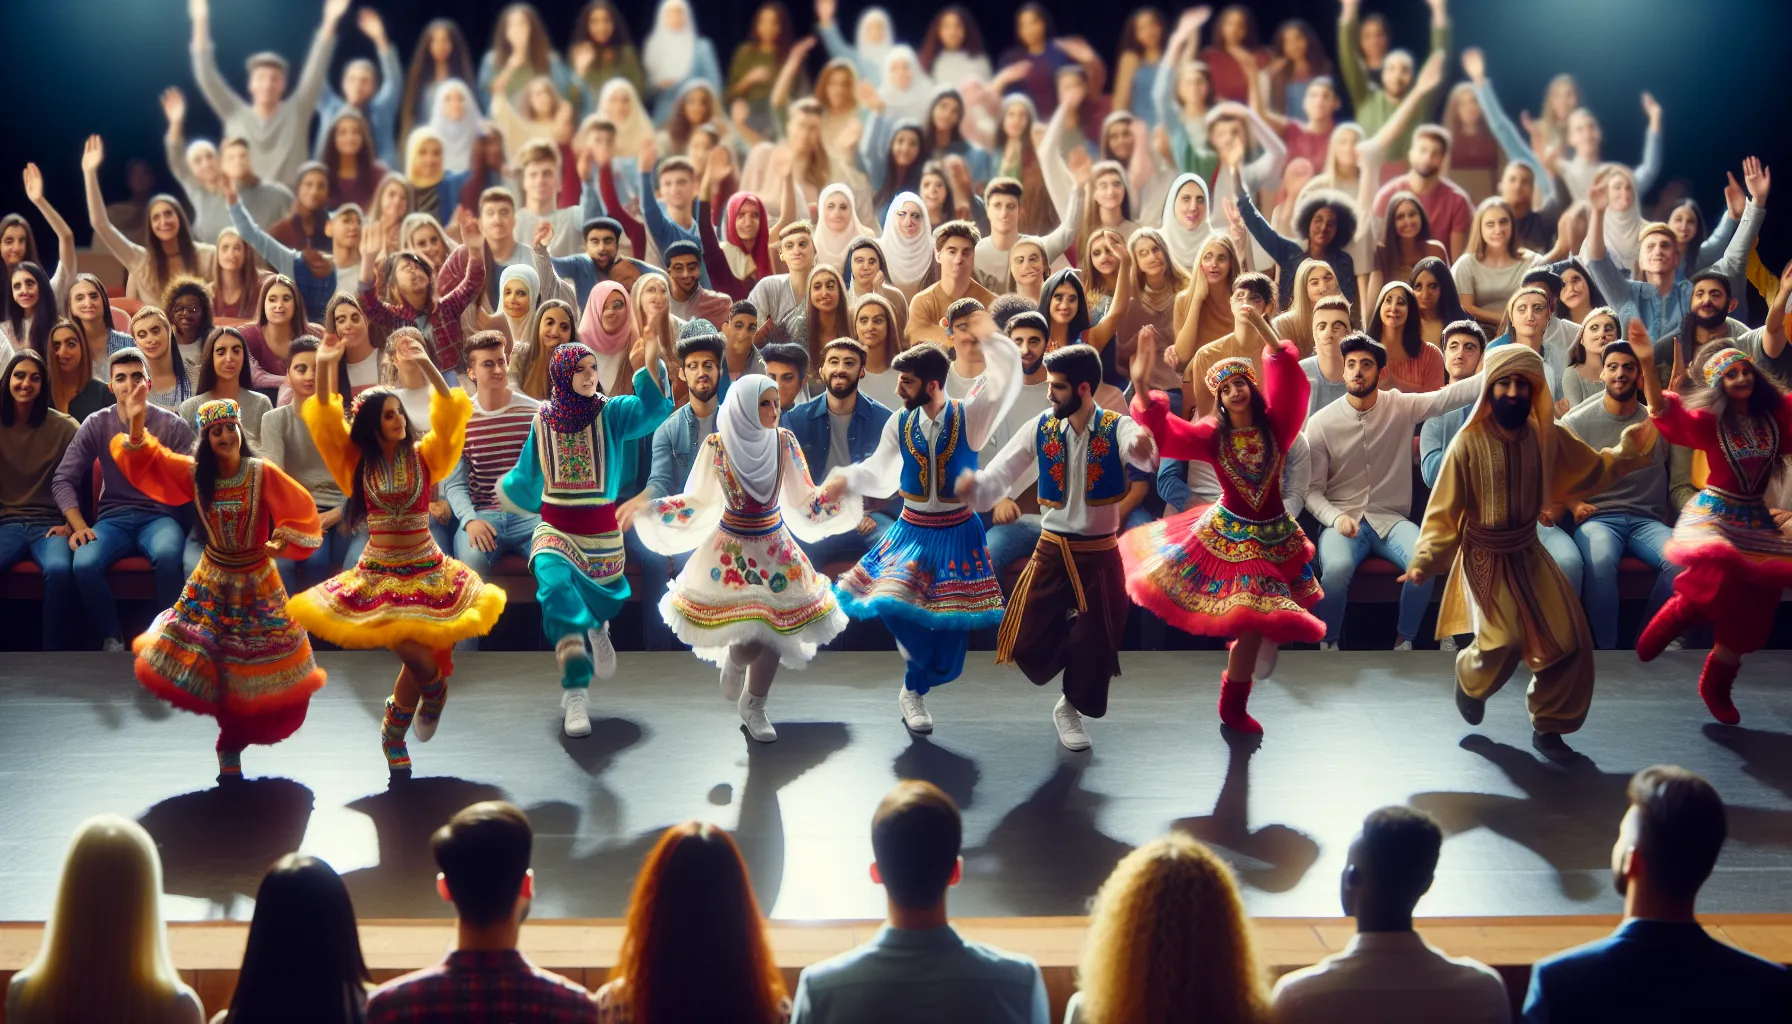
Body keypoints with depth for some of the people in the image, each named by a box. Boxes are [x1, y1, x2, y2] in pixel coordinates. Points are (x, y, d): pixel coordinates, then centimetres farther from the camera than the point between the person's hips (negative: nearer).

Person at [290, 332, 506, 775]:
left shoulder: (424, 456, -1)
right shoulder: (358, 461, 1)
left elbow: (450, 412, -14)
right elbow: (325, 420, -8)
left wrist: (424, 364, -26)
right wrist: (324, 367, -21)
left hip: (425, 571, 1)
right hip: (379, 572, -1)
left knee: (419, 660, -4)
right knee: (420, 660, -13)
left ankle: (394, 734, 22)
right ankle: (435, 689, 23)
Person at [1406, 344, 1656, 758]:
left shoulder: (1546, 437, -5)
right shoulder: (1469, 443, -17)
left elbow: (1591, 470, 12)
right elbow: (1444, 510, -13)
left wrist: (1630, 449, -2)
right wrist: (1424, 561, -23)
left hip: (1529, 553, 5)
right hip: (1485, 557, -5)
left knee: (1569, 639, -1)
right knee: (1505, 640, -21)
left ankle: (1548, 726, 18)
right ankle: (1469, 676, 16)